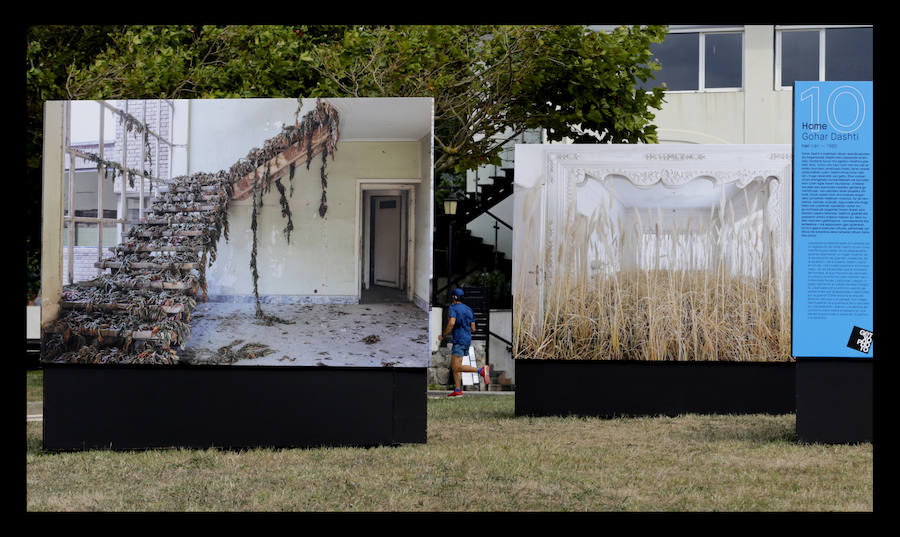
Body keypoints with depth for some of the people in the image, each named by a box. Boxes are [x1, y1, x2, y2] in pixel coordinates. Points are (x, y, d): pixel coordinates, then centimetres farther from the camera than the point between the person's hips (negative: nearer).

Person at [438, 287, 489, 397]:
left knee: (457, 367, -13)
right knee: (454, 366, 12)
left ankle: (481, 370, -24)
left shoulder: (453, 308, -7)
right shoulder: (468, 309, 17)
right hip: (468, 339, 9)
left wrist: (443, 335, -13)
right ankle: (457, 390, 8)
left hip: (459, 340, -9)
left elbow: (451, 323, -24)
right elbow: (473, 329, 16)